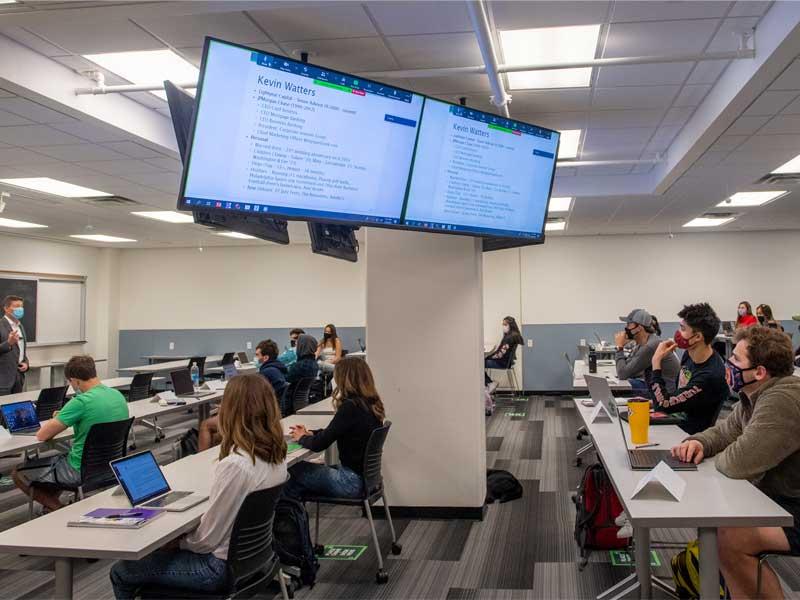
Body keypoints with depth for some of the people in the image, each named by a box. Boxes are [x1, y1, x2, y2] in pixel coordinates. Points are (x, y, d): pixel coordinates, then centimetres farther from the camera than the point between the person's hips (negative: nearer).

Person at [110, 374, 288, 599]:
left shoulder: (234, 466, -31)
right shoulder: (276, 455, -5)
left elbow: (206, 540, -21)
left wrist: (178, 541, -2)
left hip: (224, 564, -8)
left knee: (121, 572, 9)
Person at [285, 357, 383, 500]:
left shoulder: (351, 407, -24)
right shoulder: (371, 403, 3)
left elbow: (318, 445, -19)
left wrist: (301, 438, 1)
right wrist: (310, 433, 11)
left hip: (353, 481, -8)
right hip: (366, 475, 8)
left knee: (295, 470, 7)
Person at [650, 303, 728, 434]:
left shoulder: (710, 375, -27)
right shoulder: (689, 354, -1)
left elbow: (663, 404, -23)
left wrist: (656, 361, -19)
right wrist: (656, 401, 0)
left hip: (690, 433, -7)